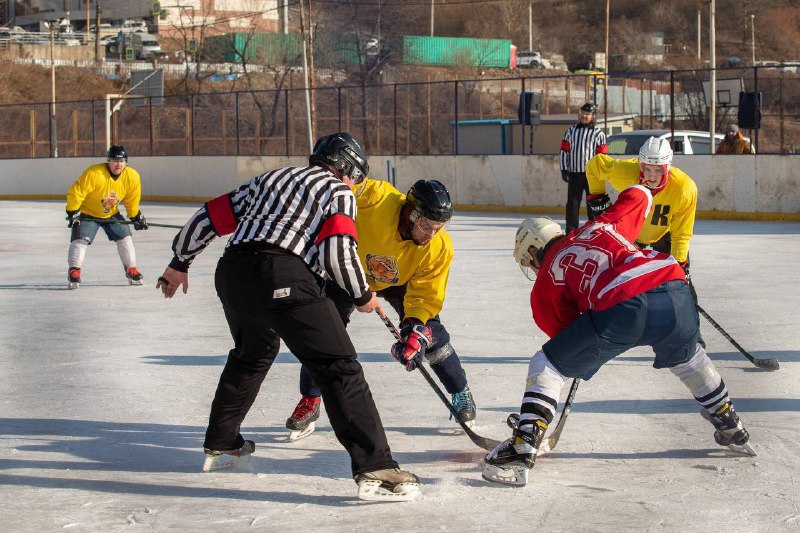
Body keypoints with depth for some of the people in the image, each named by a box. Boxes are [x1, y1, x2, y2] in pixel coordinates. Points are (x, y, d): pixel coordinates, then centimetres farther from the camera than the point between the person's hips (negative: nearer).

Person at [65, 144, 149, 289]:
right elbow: (76, 193, -27)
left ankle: (131, 269, 14)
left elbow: (132, 201, 3)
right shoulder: (94, 174, -33)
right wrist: (72, 212, -25)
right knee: (80, 239, -18)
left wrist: (136, 217, 8)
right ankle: (73, 271, -16)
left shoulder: (132, 177, -15)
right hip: (87, 213, -4)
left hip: (111, 214, 4)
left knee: (125, 238, 1)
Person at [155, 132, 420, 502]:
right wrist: (362, 296, 11)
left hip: (231, 272, 7)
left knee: (253, 353, 32)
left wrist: (180, 263, 38)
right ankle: (375, 471, -16)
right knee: (339, 367, -6)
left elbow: (212, 215, 28)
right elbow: (338, 252, -4)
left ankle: (220, 445, 43)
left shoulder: (271, 178, 30)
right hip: (284, 278, -7)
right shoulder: (338, 192, 13)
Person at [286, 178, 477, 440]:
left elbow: (425, 296, -25)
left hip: (402, 282, 1)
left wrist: (415, 330, -39)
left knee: (429, 332, -10)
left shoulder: (440, 249, -31)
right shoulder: (375, 199, -43)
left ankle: (460, 393, 12)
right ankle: (310, 402, 10)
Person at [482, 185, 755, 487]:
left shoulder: (546, 283, 22)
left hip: (621, 307, -5)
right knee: (687, 357, 37)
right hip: (674, 289, 5)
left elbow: (568, 335, 21)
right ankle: (732, 430, 49)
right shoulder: (598, 226, 32)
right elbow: (638, 196, 42)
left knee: (547, 365, 11)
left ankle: (521, 452, 0)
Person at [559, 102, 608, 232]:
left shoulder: (598, 133, 1)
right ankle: (571, 231, 7)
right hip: (574, 173, 2)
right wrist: (564, 169, 1)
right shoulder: (571, 131, 9)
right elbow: (564, 150, 9)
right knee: (572, 203, 2)